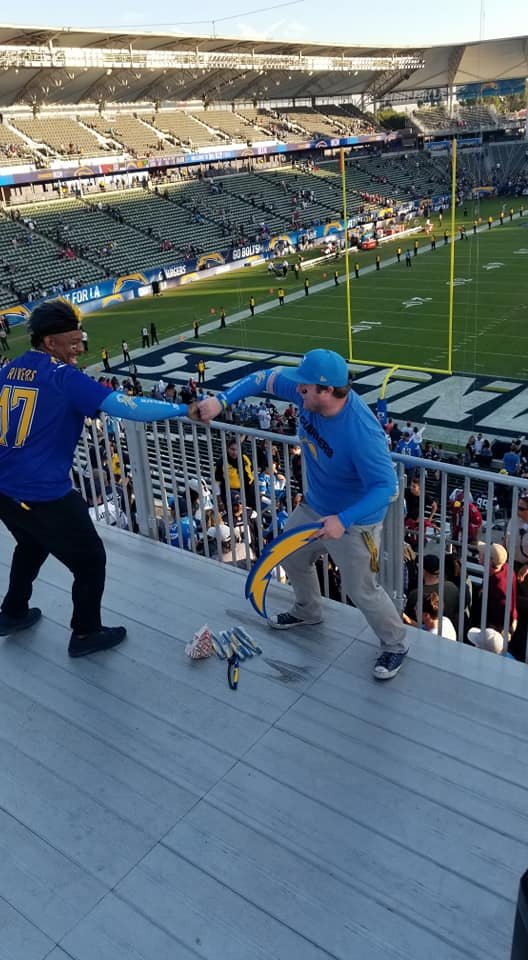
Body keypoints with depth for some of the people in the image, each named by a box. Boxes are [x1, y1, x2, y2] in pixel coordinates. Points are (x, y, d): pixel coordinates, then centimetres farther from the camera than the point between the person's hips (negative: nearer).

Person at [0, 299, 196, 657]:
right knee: (90, 560, 13)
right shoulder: (65, 378, -15)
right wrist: (183, 409, -14)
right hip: (46, 497, -8)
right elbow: (127, 407, -22)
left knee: (32, 545, 35)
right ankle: (86, 634, 28)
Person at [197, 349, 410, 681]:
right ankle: (307, 611, 55)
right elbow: (267, 378, -5)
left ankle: (396, 645, 31)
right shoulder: (310, 392, -18)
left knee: (362, 591, 3)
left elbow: (385, 486, -33)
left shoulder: (361, 432, -38)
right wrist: (222, 400, -15)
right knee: (292, 558, 26)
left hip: (353, 522, -8)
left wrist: (343, 520, -43)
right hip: (314, 507, 8)